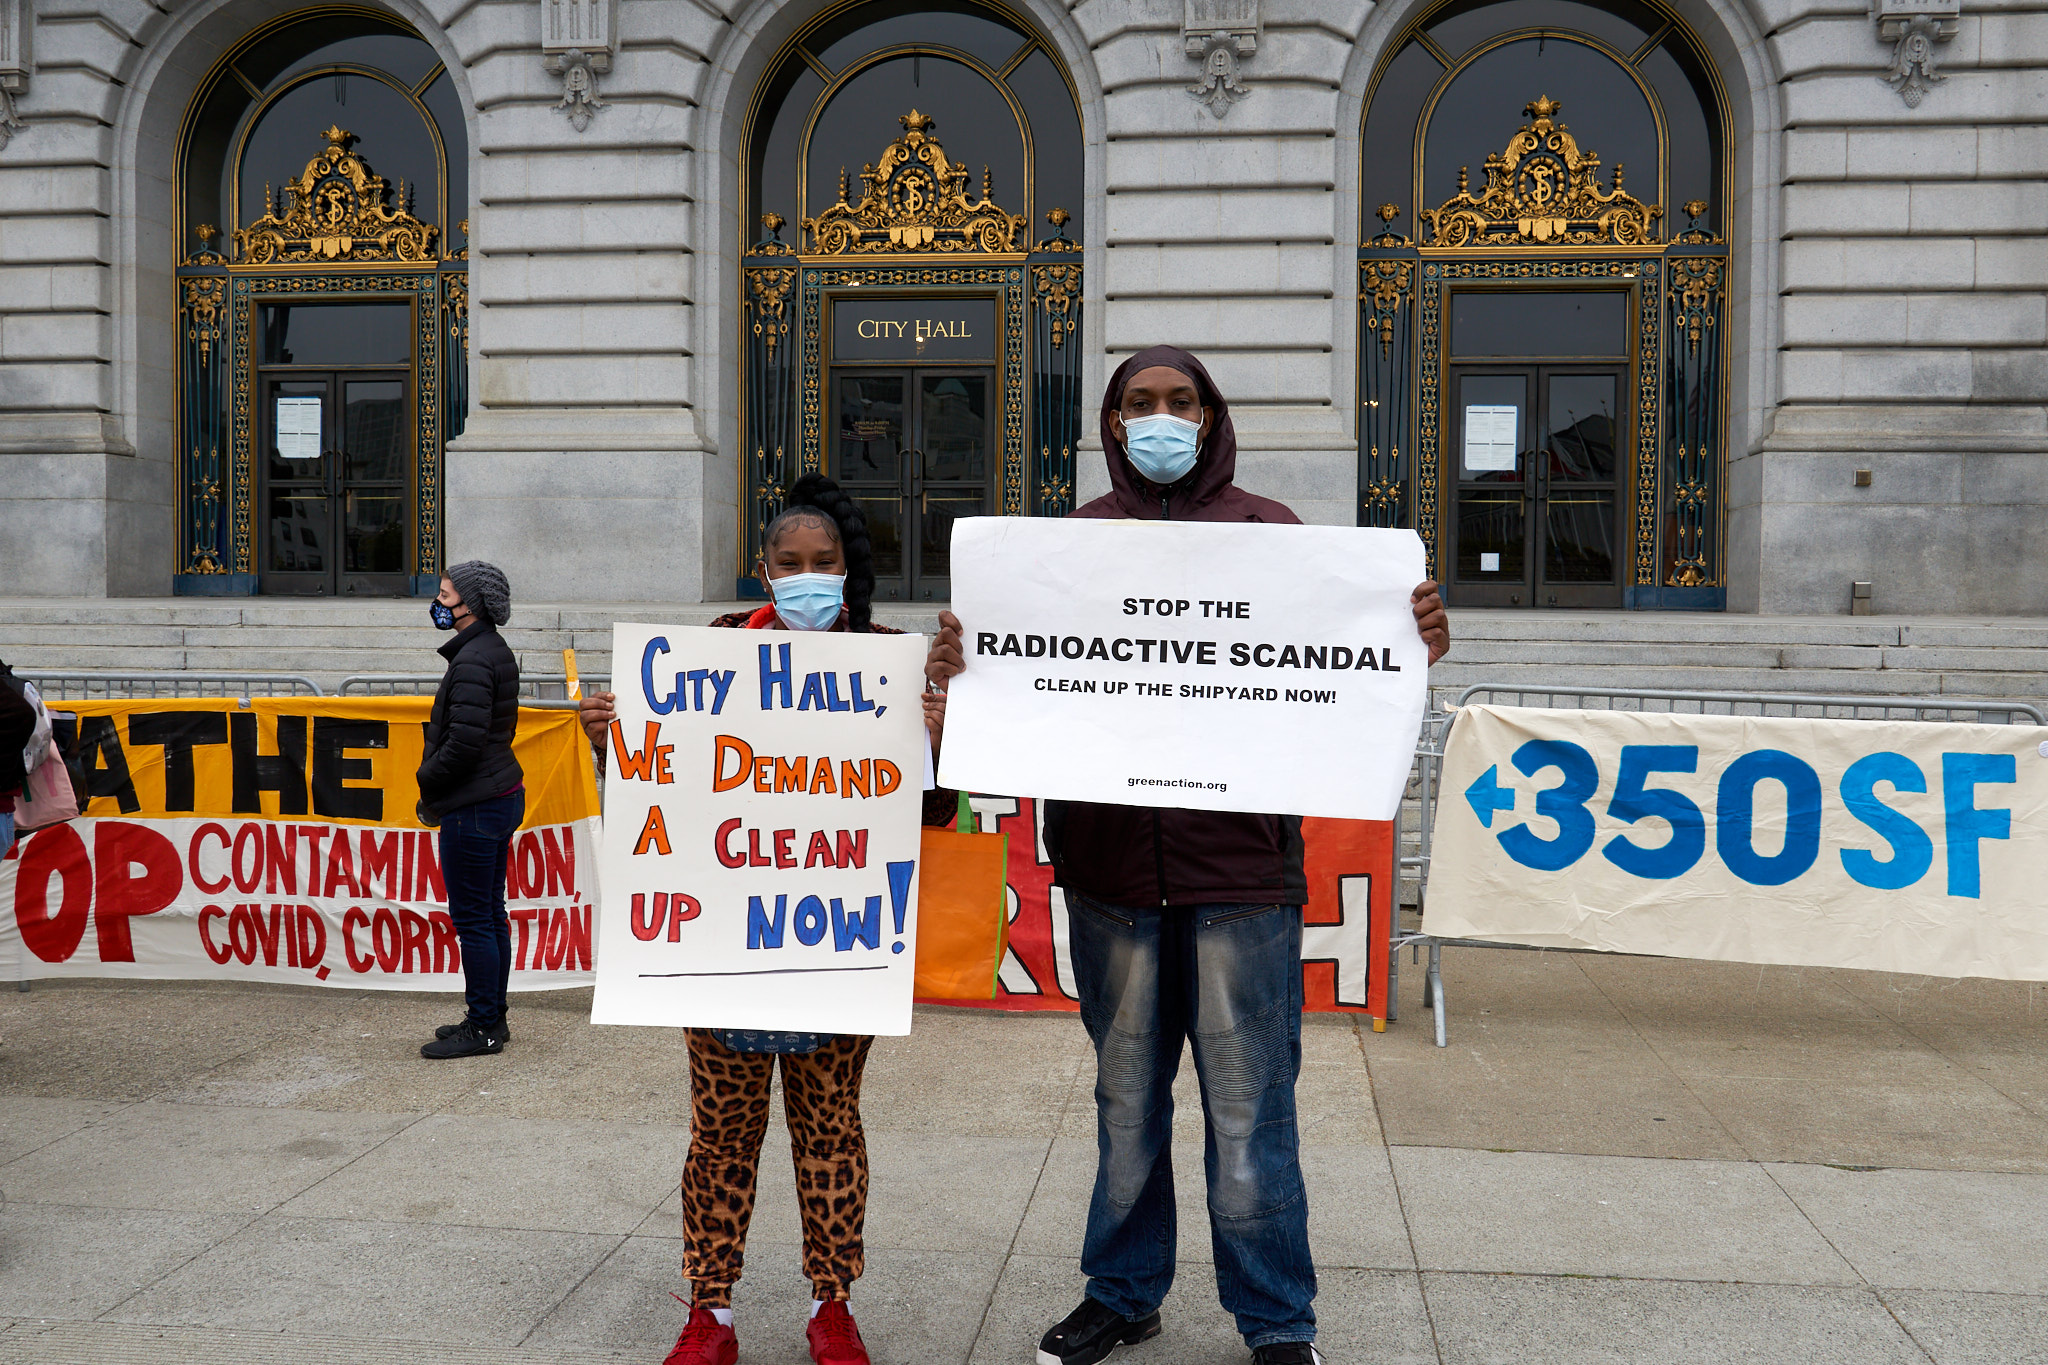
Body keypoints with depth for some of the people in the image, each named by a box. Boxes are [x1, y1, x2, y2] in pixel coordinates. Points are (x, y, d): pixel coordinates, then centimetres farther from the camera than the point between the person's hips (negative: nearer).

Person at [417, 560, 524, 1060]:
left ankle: (482, 1028, 5)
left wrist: (428, 780, -8)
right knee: (491, 914, 16)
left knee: (473, 920, -2)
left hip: (474, 808, -11)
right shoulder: (496, 651, 13)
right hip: (501, 794, 11)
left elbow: (464, 741, -25)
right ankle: (492, 1018, 25)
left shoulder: (473, 661, -19)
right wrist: (438, 780, 15)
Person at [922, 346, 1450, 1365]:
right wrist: (958, 665, -14)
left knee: (1249, 1109, 5)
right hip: (1108, 866, 2)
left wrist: (1411, 646, -16)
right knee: (1125, 1101, 16)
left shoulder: (1268, 530, 6)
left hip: (1241, 867, -2)